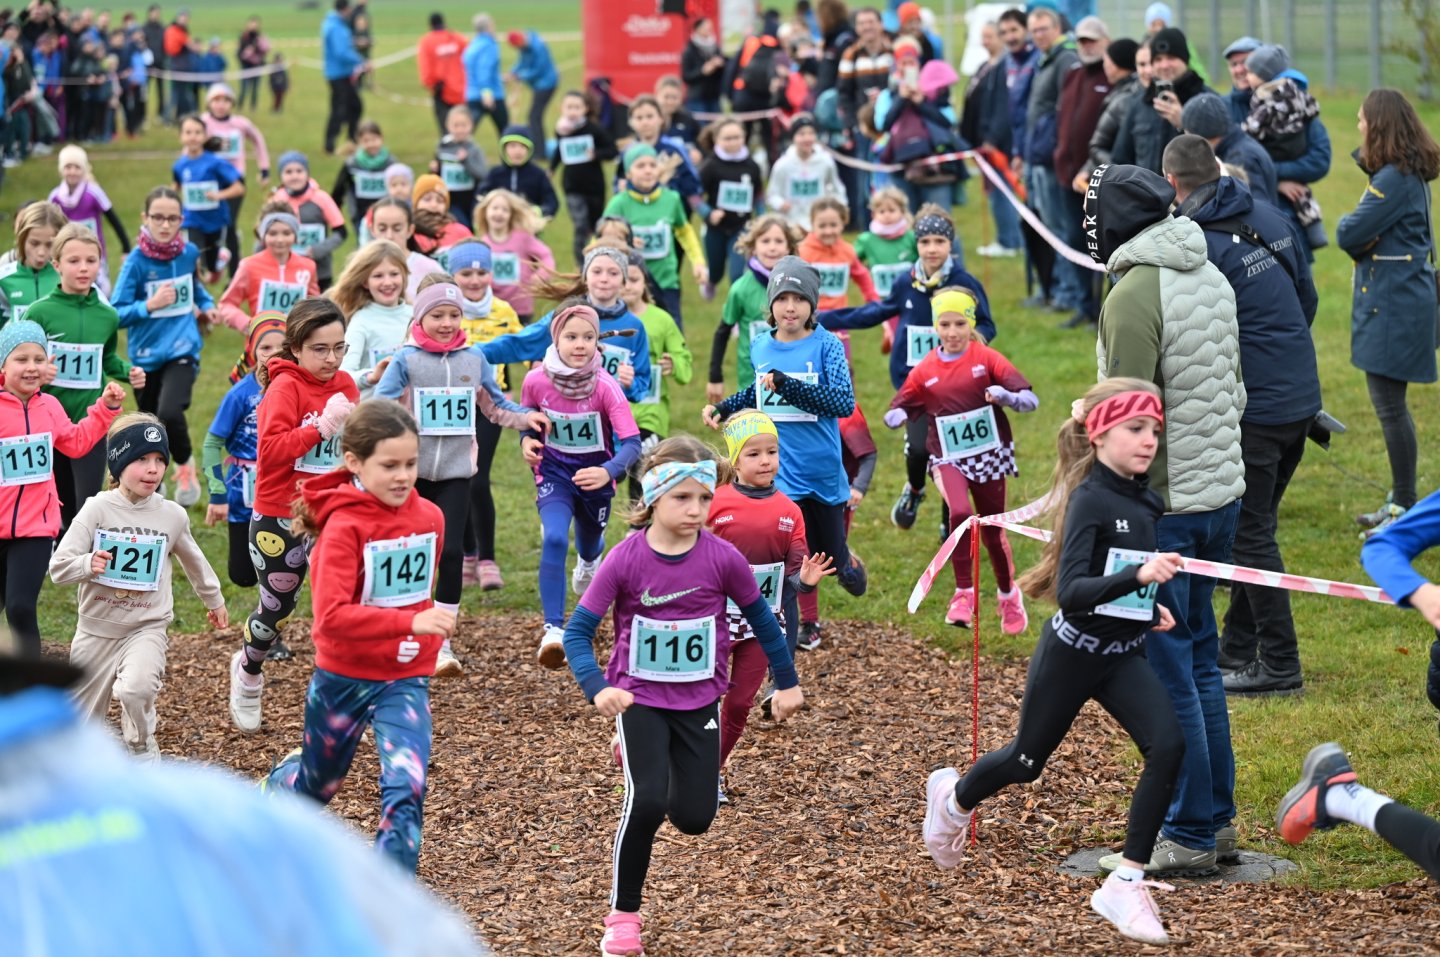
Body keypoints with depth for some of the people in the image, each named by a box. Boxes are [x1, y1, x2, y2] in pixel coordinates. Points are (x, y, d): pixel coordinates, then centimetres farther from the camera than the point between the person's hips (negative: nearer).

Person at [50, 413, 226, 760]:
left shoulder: (172, 515, -4)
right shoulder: (97, 510, -10)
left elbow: (193, 561, 16)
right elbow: (58, 566, -14)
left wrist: (214, 600, 28)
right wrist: (88, 565, -35)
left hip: (146, 628, -1)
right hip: (97, 629, 1)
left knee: (137, 688, -30)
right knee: (81, 720, 11)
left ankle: (143, 756, -5)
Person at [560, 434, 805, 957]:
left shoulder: (722, 557, -12)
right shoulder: (625, 560, -17)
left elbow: (760, 617, 4)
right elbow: (577, 631, -15)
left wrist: (787, 681, 12)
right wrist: (598, 688, -32)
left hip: (700, 699, 2)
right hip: (640, 698, -2)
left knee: (694, 817, 3)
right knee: (646, 801, -22)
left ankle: (685, 770, 42)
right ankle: (623, 914, -2)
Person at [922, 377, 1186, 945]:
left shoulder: (1146, 502, 1)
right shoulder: (1090, 500, -21)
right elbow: (1070, 592, -33)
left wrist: (1151, 607, 7)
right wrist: (1137, 577, -44)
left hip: (1123, 654, 6)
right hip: (1072, 650, -6)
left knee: (1168, 746, -16)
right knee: (1028, 759, 14)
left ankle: (1125, 885, -10)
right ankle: (954, 798, 48)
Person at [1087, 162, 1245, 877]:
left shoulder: (1134, 296, -18)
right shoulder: (1211, 279, 9)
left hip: (1161, 503, -9)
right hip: (1222, 492, 9)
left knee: (1166, 673, -1)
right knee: (1200, 659, 17)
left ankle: (1189, 838, 4)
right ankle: (1217, 822, 24)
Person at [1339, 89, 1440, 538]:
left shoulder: (1395, 180, -19)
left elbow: (1350, 234, -20)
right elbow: (1355, 236, 13)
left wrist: (1349, 224, 0)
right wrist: (1360, 234, -7)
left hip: (1393, 305, -10)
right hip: (1397, 300, 10)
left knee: (1389, 404, -5)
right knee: (1389, 403, 17)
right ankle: (1400, 501, 25)